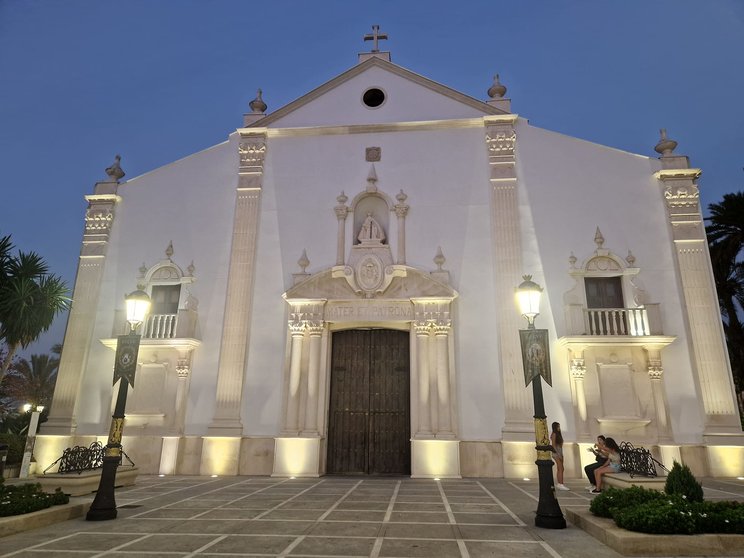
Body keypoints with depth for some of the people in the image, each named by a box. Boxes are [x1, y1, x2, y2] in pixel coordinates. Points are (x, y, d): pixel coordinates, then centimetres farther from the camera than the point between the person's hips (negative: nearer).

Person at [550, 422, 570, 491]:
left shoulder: (558, 434, 17)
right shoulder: (554, 434, -10)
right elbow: (553, 445, -15)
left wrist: (561, 454, 14)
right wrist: (558, 454, -18)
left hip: (560, 453, 9)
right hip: (556, 453, -9)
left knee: (559, 469, 8)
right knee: (561, 469, -13)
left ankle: (559, 484, 10)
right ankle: (561, 484, -16)